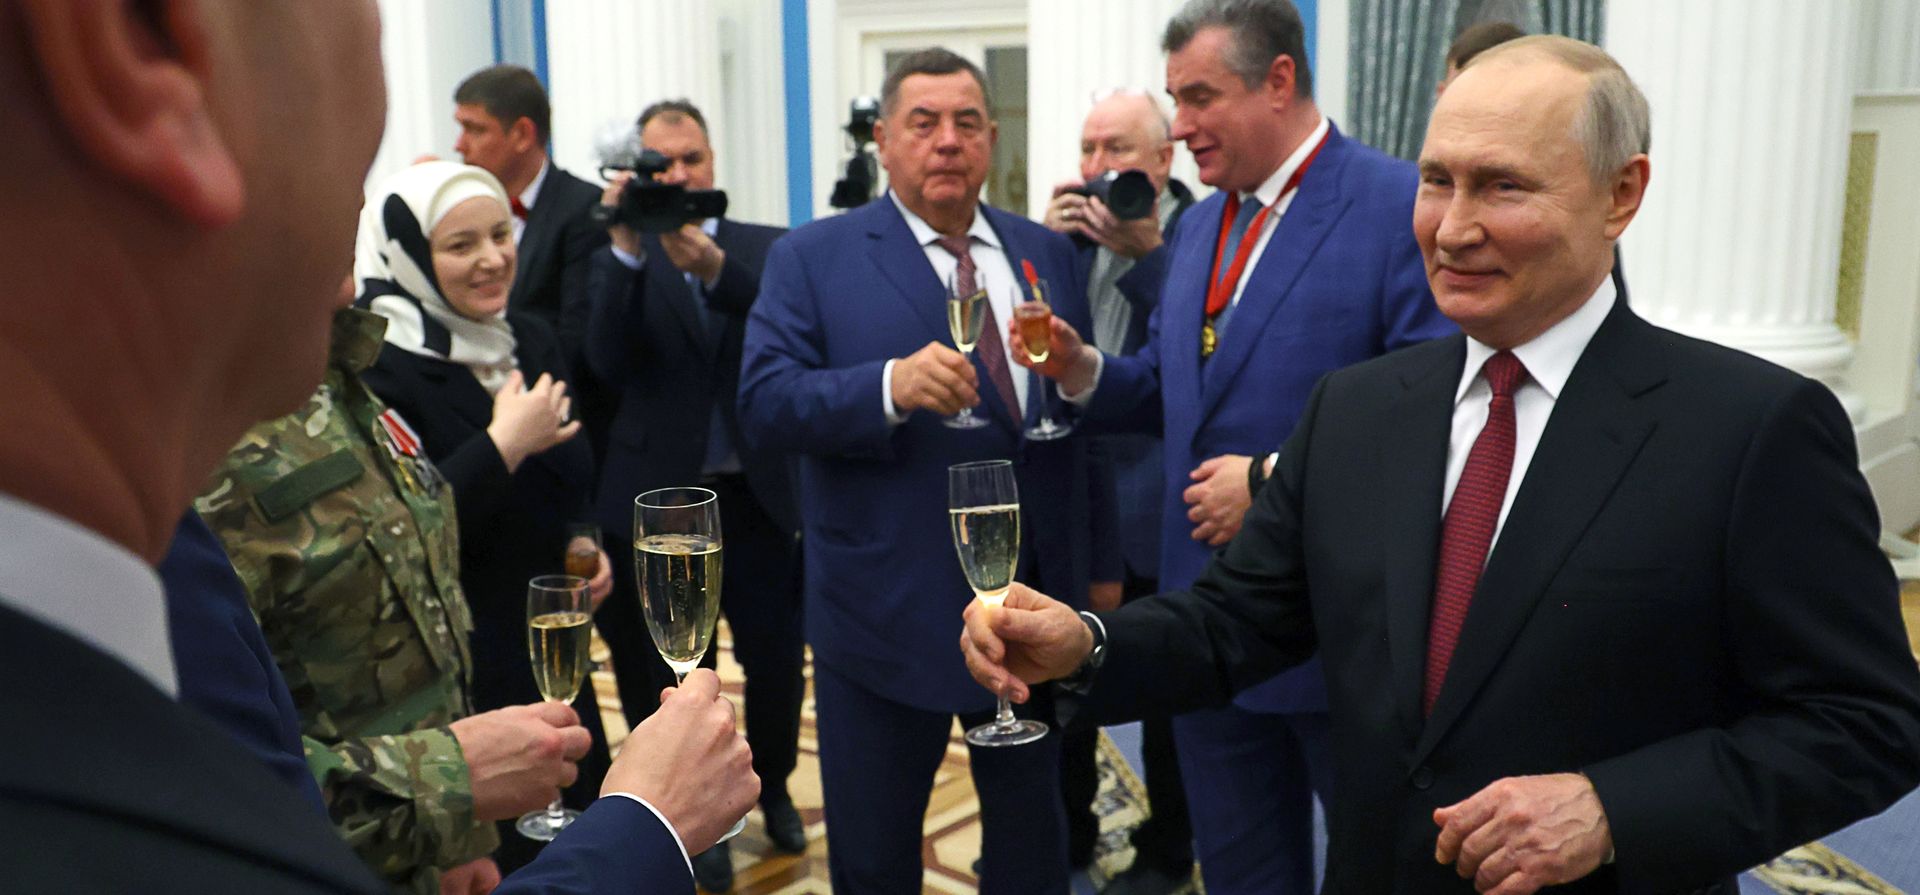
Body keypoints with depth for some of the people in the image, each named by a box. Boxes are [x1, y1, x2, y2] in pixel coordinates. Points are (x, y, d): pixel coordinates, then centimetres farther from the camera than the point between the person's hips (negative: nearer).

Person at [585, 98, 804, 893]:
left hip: (758, 495, 1)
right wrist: (629, 249, -24)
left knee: (778, 659, 9)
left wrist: (714, 268, -32)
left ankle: (772, 788, 38)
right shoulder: (620, 261, 1)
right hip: (659, 500, 0)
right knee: (679, 677, 12)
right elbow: (609, 365, -14)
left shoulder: (767, 249, 1)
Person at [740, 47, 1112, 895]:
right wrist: (890, 386, -30)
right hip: (887, 605, -3)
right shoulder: (812, 257, -4)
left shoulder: (1046, 252, 8)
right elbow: (763, 403, -13)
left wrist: (1100, 562, 9)